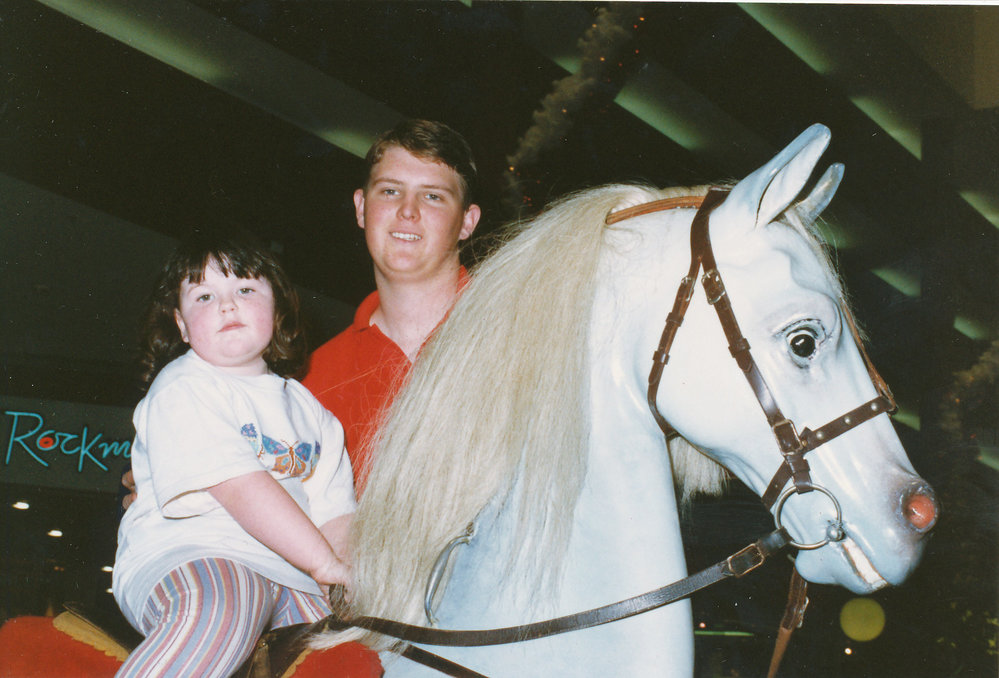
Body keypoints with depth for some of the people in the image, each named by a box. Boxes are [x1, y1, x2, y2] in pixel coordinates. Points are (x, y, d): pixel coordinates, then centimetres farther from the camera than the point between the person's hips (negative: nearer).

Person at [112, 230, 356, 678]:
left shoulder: (307, 409, 23)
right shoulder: (183, 389, 0)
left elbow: (334, 510, 15)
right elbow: (240, 487, -13)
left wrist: (352, 582, -4)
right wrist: (324, 562, -15)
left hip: (285, 577, 7)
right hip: (178, 559, -7)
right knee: (224, 600, -40)